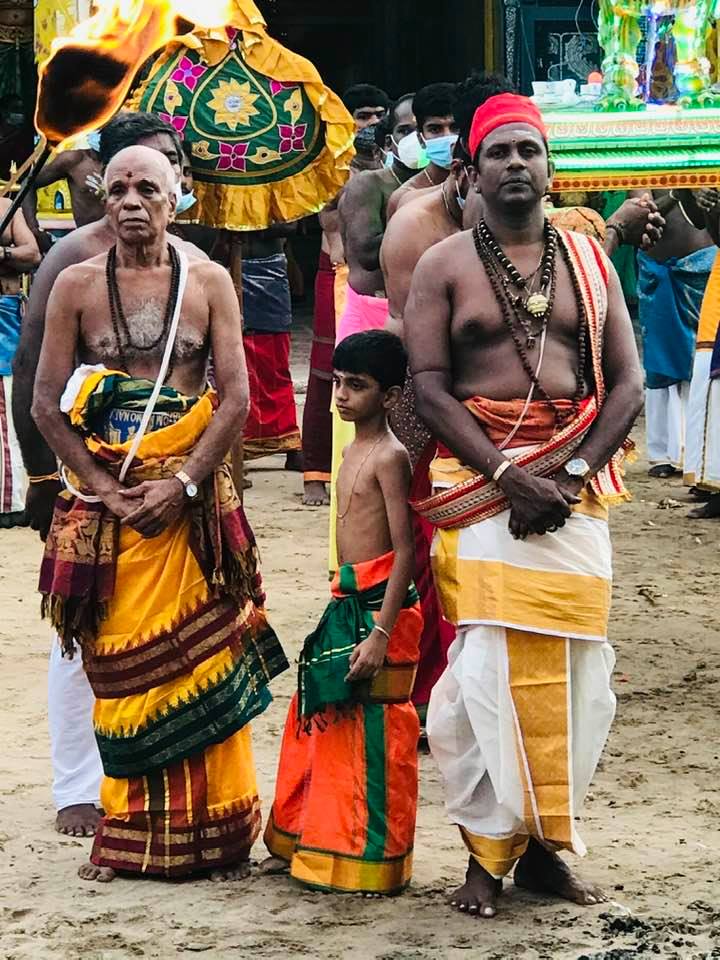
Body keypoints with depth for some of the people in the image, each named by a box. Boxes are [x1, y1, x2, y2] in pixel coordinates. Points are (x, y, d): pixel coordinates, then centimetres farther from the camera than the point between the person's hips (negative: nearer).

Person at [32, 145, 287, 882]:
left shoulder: (209, 283, 3)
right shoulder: (77, 286, 4)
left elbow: (235, 397, -2)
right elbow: (47, 404, 0)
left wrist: (183, 484, -13)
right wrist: (106, 490, -9)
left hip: (193, 499, 0)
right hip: (103, 497, 0)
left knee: (204, 662, 0)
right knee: (119, 667, 2)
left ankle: (216, 829, 6)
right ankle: (127, 834, 8)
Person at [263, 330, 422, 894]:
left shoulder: (389, 456, -14)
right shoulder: (355, 450, 14)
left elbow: (405, 550, -19)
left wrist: (380, 632, -24)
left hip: (380, 605, -10)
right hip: (347, 603, 10)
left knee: (373, 736, -4)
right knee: (322, 724, 15)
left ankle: (373, 862, 3)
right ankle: (309, 845, 27)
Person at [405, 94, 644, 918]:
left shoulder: (588, 261, 12)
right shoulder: (445, 266, 4)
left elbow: (627, 384, 6)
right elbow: (429, 387, -5)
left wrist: (571, 476, -9)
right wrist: (513, 478, -15)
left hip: (576, 484, 3)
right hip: (481, 481, -3)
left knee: (574, 672, 0)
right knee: (489, 667, -10)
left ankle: (544, 844, 10)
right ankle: (486, 851, -3)